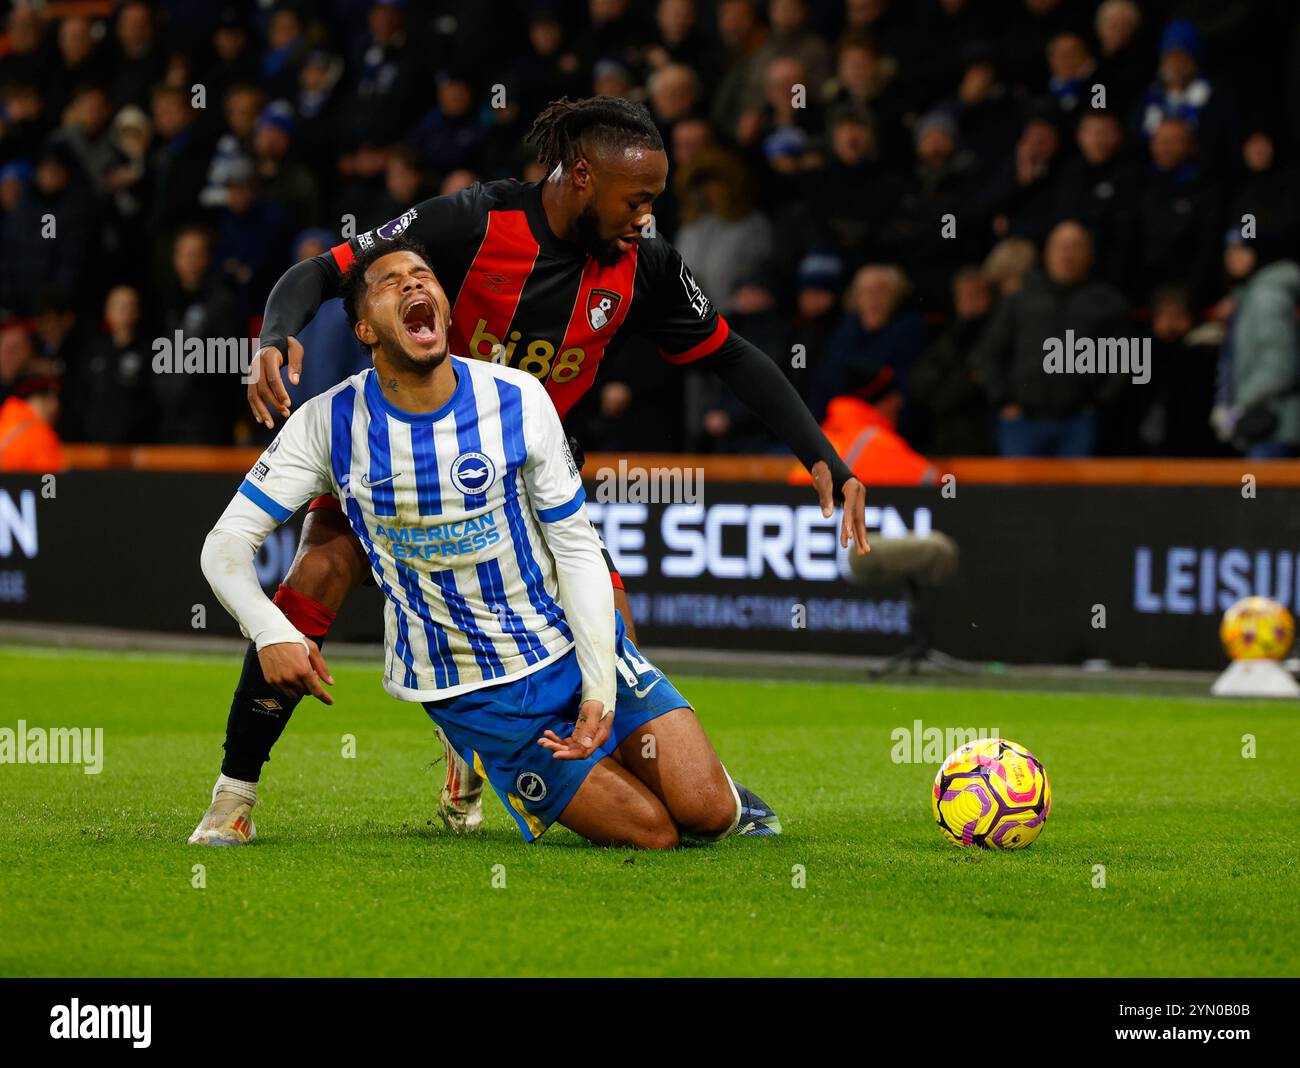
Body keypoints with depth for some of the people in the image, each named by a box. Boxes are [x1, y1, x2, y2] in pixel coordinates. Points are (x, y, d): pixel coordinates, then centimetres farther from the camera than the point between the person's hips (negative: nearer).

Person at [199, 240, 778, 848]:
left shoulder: (517, 399, -9)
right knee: (650, 834, -12)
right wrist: (271, 634, -30)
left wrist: (601, 689, -15)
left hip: (572, 644, 2)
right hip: (472, 696, -2)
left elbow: (576, 547, -5)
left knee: (707, 811, -10)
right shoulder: (329, 423, -11)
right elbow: (228, 543, -9)